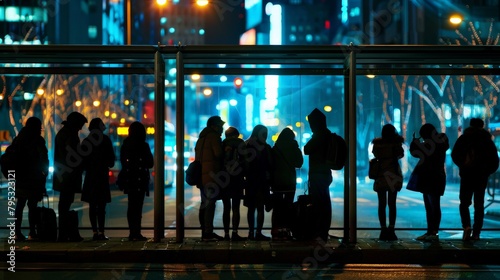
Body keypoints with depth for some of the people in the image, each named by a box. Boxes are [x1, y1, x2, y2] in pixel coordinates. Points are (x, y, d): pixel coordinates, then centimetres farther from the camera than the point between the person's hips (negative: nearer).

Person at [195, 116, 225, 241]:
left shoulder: (201, 138, 21)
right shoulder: (214, 137, -7)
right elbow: (218, 154, -16)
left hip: (201, 175, 9)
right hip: (212, 175, -9)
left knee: (205, 203, 12)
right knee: (210, 204, -10)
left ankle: (205, 232, 15)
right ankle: (208, 233, -13)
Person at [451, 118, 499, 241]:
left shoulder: (464, 138, 1)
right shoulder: (487, 140, 6)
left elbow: (455, 155, -8)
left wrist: (463, 165, 5)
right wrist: (487, 171, 14)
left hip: (467, 175, -1)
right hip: (482, 176, 2)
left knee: (464, 203, 8)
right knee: (479, 205, 9)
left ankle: (467, 226, -16)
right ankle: (476, 233, 3)